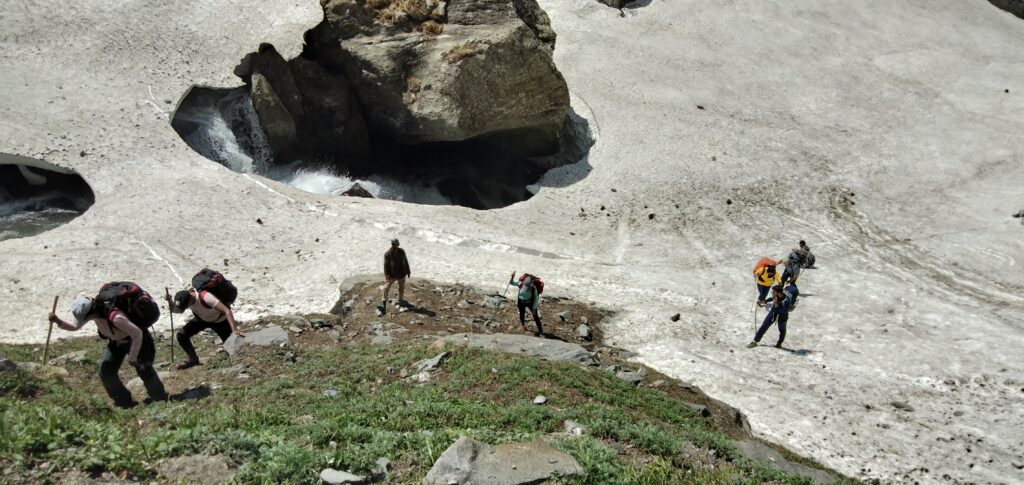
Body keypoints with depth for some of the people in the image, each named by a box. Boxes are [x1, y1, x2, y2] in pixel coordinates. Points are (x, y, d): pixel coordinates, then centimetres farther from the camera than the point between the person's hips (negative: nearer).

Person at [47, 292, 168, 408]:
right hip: (116, 341, 7)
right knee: (105, 371, -4)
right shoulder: (93, 311, -19)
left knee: (144, 370, -1)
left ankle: (160, 398, 24)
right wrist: (58, 321, -19)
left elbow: (137, 334, -36)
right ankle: (124, 401, 12)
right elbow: (75, 327, -2)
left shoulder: (115, 317, -43)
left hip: (137, 340, -7)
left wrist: (132, 358, -26)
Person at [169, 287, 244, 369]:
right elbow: (173, 309, -3)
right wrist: (169, 301, -26)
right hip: (202, 318, 5)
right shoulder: (184, 296, -23)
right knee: (181, 335, -10)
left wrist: (234, 330, -55)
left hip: (220, 320, -5)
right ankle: (192, 359, 7)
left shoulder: (205, 297, -43)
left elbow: (227, 311, -47)